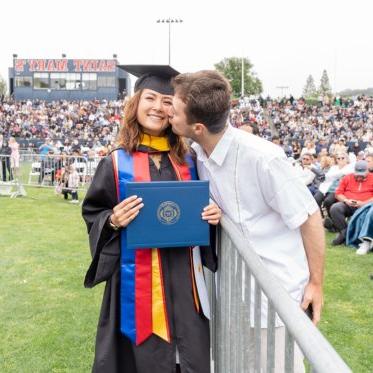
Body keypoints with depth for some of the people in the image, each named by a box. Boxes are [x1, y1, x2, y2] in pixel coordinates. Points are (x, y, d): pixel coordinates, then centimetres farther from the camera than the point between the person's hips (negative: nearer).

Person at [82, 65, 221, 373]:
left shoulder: (187, 160, 5)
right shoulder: (116, 163, -4)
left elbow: (203, 208, 14)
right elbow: (93, 214, 1)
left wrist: (214, 215, -7)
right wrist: (113, 221, -19)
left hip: (184, 273, 3)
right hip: (137, 277, -3)